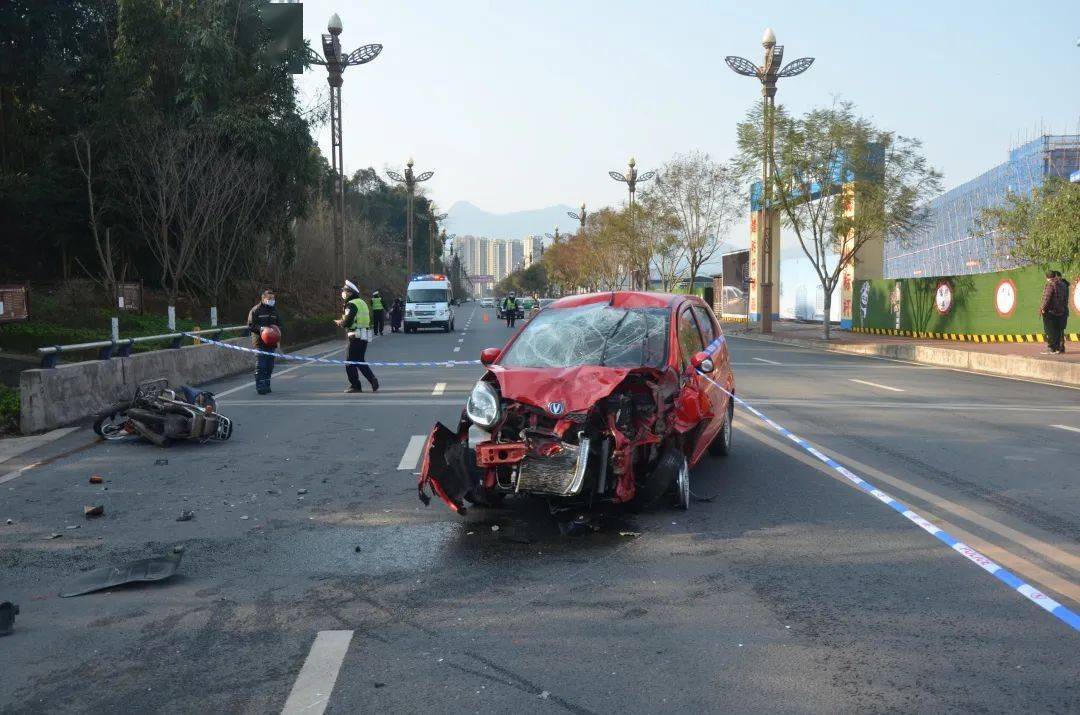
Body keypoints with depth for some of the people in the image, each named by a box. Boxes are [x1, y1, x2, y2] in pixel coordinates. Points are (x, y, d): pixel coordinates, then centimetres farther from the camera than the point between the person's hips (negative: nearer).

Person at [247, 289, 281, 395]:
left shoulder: (274, 310, 13)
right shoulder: (255, 310, -5)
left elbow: (279, 323, 21)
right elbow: (250, 325, -7)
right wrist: (260, 329, -22)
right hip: (259, 341, -6)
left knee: (270, 365, 10)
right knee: (260, 365, -9)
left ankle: (266, 385, 20)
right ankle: (260, 386, -7)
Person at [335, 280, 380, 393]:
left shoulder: (351, 304, -13)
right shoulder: (361, 302, 16)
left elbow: (347, 322, -19)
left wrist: (340, 322, 1)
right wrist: (344, 321, 12)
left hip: (356, 336, -9)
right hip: (365, 336, 9)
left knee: (350, 362, 0)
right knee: (360, 361, 16)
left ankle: (355, 386, 2)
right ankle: (373, 380, 9)